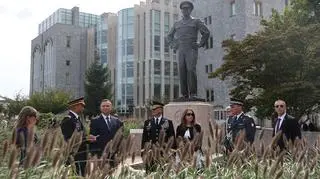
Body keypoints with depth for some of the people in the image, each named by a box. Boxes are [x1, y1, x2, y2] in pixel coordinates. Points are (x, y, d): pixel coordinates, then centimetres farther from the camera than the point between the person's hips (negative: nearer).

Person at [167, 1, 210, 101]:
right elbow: (169, 36, 27)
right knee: (182, 72, -3)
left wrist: (200, 44, -7)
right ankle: (185, 95, 0)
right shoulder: (177, 24, 19)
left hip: (192, 50, -4)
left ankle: (193, 95, -21)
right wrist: (173, 46, 10)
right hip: (181, 51, 4)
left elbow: (206, 33, 3)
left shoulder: (196, 21, 7)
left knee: (191, 70, -20)